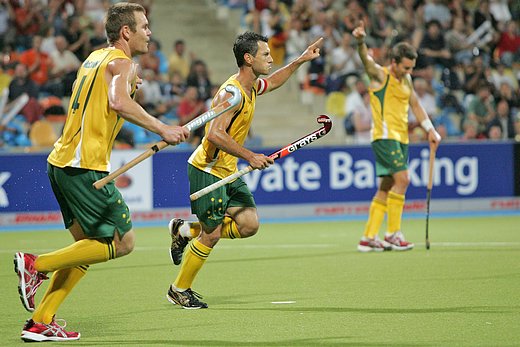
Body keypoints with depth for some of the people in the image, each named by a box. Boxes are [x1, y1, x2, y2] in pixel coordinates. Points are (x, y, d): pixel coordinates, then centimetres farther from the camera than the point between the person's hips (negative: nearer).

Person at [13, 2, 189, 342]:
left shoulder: (96, 57, 20)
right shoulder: (121, 62, -8)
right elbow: (119, 103, -27)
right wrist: (163, 129, -25)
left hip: (61, 162, 10)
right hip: (85, 166, -10)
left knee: (88, 244, 14)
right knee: (123, 242, -5)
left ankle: (40, 322, 9)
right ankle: (36, 264, -8)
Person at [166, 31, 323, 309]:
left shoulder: (252, 86, 7)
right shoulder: (231, 93, -23)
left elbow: (272, 82, 32)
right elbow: (215, 134, -32)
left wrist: (300, 60, 28)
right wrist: (249, 156, -30)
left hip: (228, 171, 9)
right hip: (207, 170, -9)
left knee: (249, 225, 1)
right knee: (212, 235, -6)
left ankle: (185, 231, 19)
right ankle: (178, 290, 12)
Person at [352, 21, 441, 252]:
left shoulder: (406, 80, 16)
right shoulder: (380, 75, -6)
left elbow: (415, 105, 25)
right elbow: (366, 59, -25)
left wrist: (430, 130, 16)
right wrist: (361, 42, -45)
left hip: (401, 138, 8)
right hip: (384, 136, -8)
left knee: (386, 188, 8)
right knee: (402, 178, -19)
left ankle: (369, 238, 12)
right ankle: (393, 234, -15)